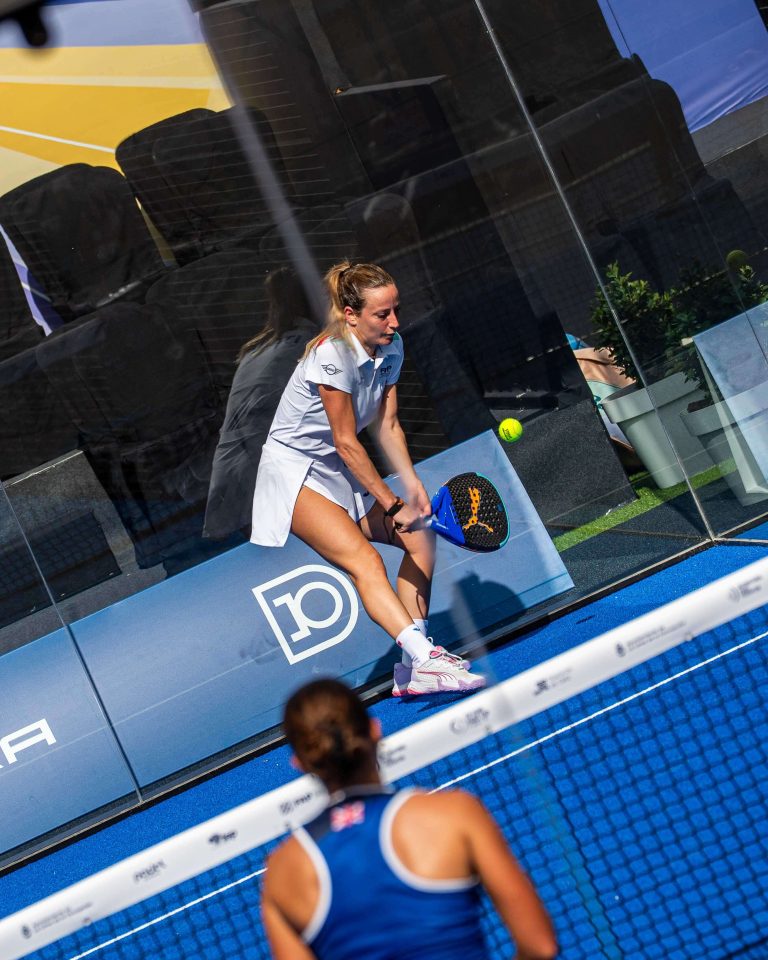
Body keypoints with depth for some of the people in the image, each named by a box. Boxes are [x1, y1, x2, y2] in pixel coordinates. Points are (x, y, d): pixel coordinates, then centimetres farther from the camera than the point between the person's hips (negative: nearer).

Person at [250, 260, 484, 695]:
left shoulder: (392, 347, -3)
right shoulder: (332, 354, -26)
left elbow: (387, 425, 1)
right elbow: (346, 442, -23)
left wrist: (413, 485, -12)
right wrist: (392, 504, -20)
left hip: (340, 471, 9)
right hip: (295, 471, -8)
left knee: (420, 535, 0)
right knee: (364, 559, -25)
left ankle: (413, 668, 0)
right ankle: (423, 659, -36)